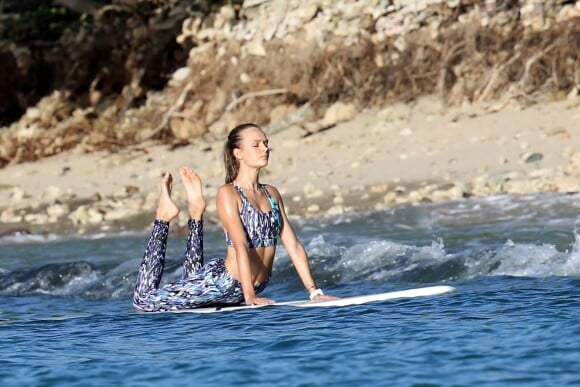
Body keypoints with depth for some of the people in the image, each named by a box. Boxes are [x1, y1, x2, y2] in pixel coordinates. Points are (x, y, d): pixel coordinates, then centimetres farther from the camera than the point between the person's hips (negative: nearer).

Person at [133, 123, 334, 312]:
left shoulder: (272, 194, 6)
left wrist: (314, 291, -2)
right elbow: (241, 246, -23)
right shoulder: (228, 193, -13)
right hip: (222, 282, -5)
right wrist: (249, 295, -30)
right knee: (144, 300, -3)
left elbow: (293, 245, 4)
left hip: (256, 286, 5)